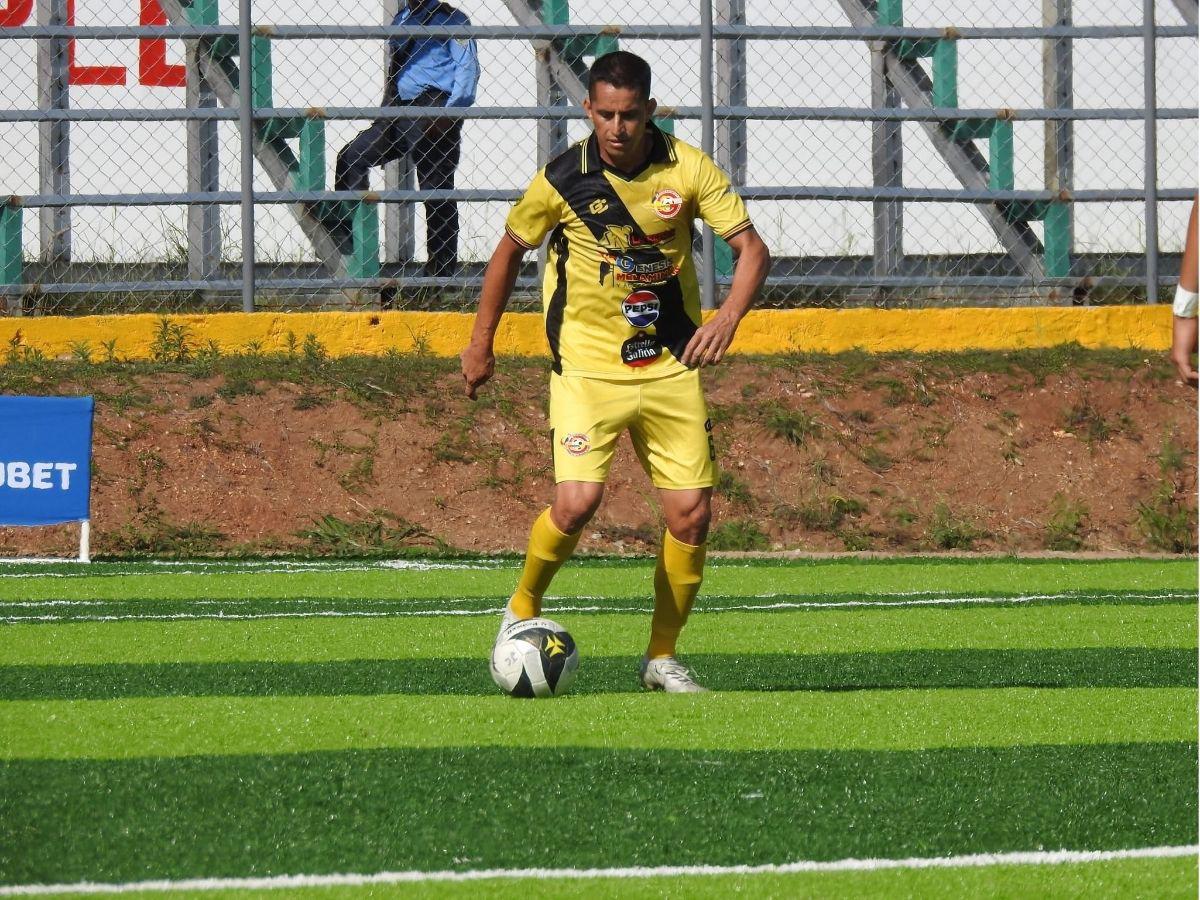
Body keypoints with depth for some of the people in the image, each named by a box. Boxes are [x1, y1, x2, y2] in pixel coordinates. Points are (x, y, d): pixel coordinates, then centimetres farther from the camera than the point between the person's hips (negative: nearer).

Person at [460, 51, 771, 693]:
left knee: (691, 514, -2)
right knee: (577, 502, -20)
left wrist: (728, 316, -24)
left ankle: (662, 656, 16)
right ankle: (522, 610, 7)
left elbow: (752, 248, -6)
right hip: (586, 366, -2)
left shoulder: (688, 170, -7)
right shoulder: (563, 180, -9)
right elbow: (510, 250, 8)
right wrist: (481, 343, 11)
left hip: (668, 367, 2)